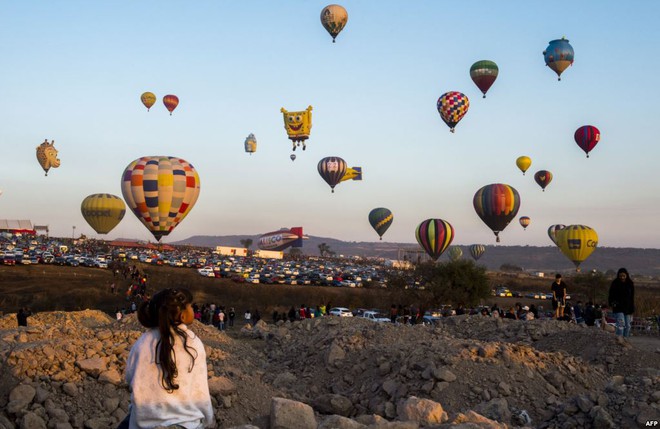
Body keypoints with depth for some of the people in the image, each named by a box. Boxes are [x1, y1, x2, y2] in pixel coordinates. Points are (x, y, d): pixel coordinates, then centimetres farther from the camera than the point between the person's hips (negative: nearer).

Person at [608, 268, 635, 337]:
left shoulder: (630, 284, 5)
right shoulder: (615, 284, -4)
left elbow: (632, 298, 9)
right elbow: (611, 296, 1)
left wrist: (632, 310, 5)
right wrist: (612, 303, -20)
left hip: (628, 309, 4)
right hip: (618, 308, -4)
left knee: (628, 326, 6)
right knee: (621, 324, -19)